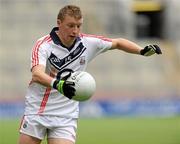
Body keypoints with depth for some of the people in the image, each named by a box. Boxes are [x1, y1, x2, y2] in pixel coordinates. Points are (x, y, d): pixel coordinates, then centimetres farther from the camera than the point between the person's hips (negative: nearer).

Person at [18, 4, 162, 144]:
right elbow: (37, 74, -34)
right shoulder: (43, 45, -16)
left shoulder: (88, 43, -3)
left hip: (65, 116, 2)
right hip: (36, 111, -2)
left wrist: (142, 50, -4)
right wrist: (57, 84, -54)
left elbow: (117, 43, 12)